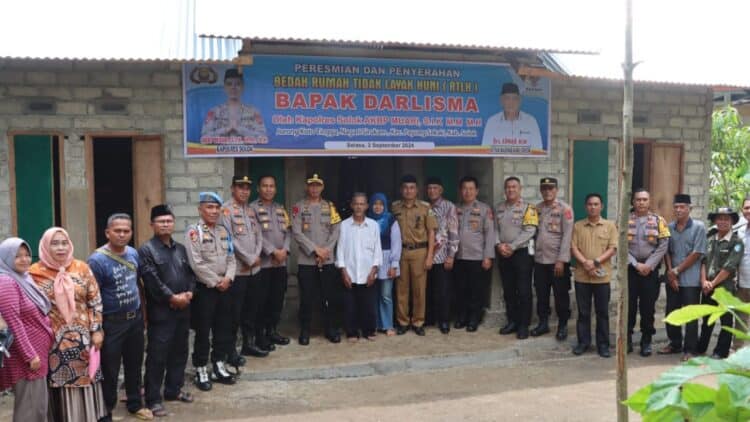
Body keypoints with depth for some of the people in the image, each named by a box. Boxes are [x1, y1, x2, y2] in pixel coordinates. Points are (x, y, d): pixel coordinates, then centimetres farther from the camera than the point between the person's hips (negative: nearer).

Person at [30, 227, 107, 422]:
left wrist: (96, 330, -3)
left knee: (85, 376, 9)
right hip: (53, 339, -2)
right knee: (59, 379, 4)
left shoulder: (81, 268, 0)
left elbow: (95, 301, 2)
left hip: (82, 337, 2)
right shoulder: (36, 273, -4)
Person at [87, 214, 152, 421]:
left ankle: (135, 404, 36)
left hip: (135, 318, 6)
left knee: (134, 365, 19)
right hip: (112, 322, -6)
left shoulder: (133, 253, 2)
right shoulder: (97, 260, -18)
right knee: (109, 370, 7)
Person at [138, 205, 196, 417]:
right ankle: (153, 399, 8)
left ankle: (173, 390, 30)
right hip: (160, 312, -7)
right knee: (157, 356, -2)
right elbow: (152, 280, -16)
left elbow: (190, 273, 13)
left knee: (179, 352, 15)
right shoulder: (146, 250, -8)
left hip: (182, 310, 7)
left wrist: (189, 293, -5)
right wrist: (172, 298, -17)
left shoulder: (180, 248, 15)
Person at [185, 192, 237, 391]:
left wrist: (228, 278, -7)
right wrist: (216, 282, -14)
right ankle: (201, 371, 14)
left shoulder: (223, 231, 10)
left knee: (223, 328, 12)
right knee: (203, 331, 2)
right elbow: (197, 264, -18)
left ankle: (219, 366, 25)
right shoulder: (194, 231, -11)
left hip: (224, 287, 6)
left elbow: (231, 258, 10)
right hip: (204, 288, -6)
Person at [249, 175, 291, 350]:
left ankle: (272, 331, 24)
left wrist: (285, 250, -6)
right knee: (261, 301, -1)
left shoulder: (281, 209, 16)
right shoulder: (253, 208, -3)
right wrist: (273, 251, -15)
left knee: (277, 299, 11)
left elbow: (288, 231, 11)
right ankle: (259, 336, 8)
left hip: (281, 262, 6)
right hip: (262, 262, -6)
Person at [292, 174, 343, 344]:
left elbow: (336, 231, 3)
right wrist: (315, 249, -13)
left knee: (331, 296, 6)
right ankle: (305, 331, 14)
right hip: (306, 260, -2)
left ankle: (331, 329, 19)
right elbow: (297, 233, -7)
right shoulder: (299, 207, 1)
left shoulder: (330, 206, 9)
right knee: (306, 298, 2)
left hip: (327, 260, 2)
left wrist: (326, 249, -10)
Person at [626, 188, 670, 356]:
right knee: (628, 305, 2)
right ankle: (627, 339, 13)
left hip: (650, 270, 0)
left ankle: (646, 341, 15)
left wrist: (648, 265, -11)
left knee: (648, 306, 4)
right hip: (630, 268, 0)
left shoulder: (658, 221, 4)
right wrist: (636, 264, -12)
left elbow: (663, 246, -3)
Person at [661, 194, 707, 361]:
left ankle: (690, 349, 10)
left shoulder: (698, 227, -6)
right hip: (672, 279, 5)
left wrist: (677, 270, -10)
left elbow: (697, 253, -11)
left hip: (691, 280, -5)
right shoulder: (669, 227, 7)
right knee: (671, 313, 11)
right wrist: (670, 272, -4)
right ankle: (675, 344, 25)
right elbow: (666, 251, 8)